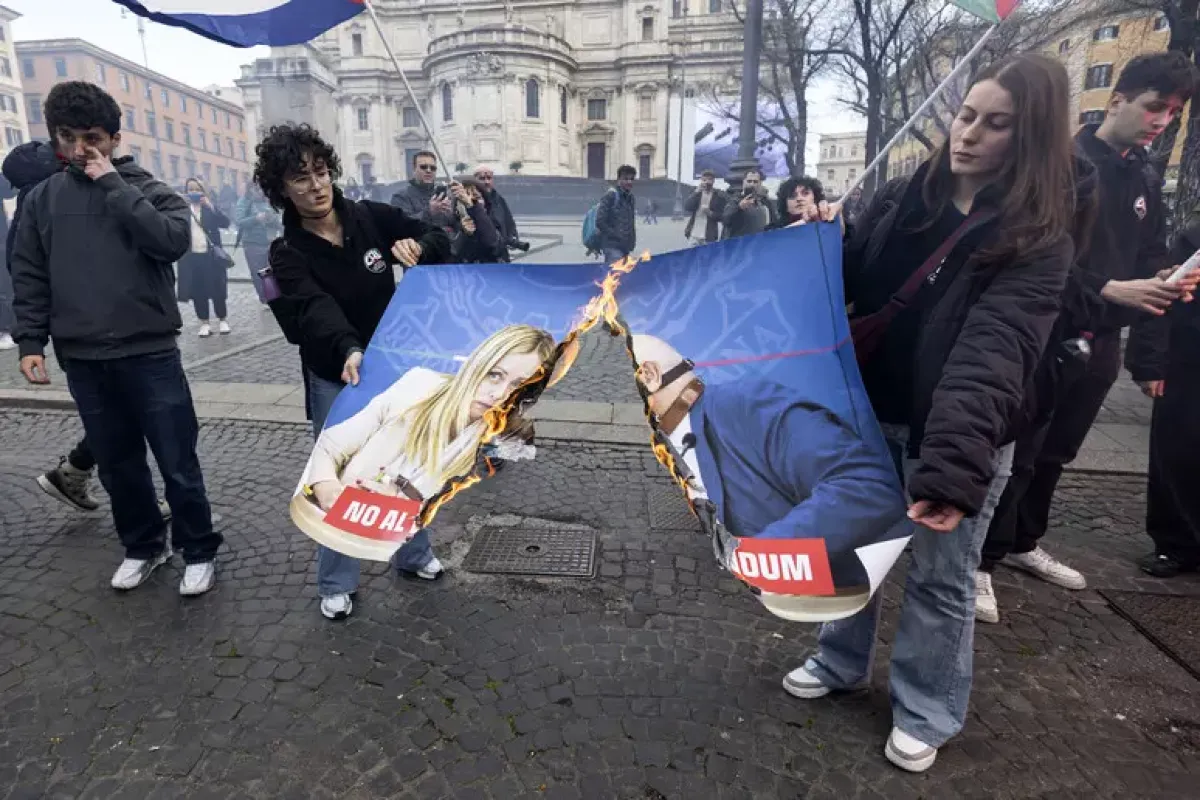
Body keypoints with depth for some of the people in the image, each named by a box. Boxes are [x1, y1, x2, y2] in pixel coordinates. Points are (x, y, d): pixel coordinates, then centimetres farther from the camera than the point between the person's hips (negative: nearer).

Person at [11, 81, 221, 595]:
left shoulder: (148, 189, 2)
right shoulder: (42, 199, 10)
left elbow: (174, 241, -17)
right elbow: (29, 276, 11)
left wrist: (115, 186, -13)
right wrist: (30, 342, 4)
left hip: (150, 354, -3)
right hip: (82, 361, 4)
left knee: (178, 463, 1)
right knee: (117, 465, 13)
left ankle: (199, 551, 18)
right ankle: (142, 546, 32)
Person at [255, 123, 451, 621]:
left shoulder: (371, 217, -6)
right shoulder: (288, 253, -14)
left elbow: (439, 241, -1)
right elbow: (316, 309, -32)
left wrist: (417, 247, -24)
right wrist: (349, 350, -52)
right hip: (335, 379, -2)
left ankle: (414, 553, 39)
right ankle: (335, 583, 27)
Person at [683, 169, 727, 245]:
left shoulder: (720, 196, 2)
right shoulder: (696, 194, 11)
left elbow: (722, 216, -1)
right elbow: (687, 207, -5)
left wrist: (710, 213, -18)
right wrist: (697, 192, -11)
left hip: (709, 237, -3)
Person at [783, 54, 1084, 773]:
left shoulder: (1038, 242, -13)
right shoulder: (902, 199, 1)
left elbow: (992, 355, -29)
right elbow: (849, 285, 10)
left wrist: (951, 465, -41)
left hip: (958, 436, -4)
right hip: (870, 415, 5)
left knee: (940, 579, 11)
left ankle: (925, 715, 35)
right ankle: (841, 662, 44)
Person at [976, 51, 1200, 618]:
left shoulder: (1147, 181, 15)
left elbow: (1149, 256, 17)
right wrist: (1109, 290, -23)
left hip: (1101, 342, 8)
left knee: (1056, 454, 16)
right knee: (1018, 454, -5)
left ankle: (1024, 544, 31)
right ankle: (982, 561, 5)